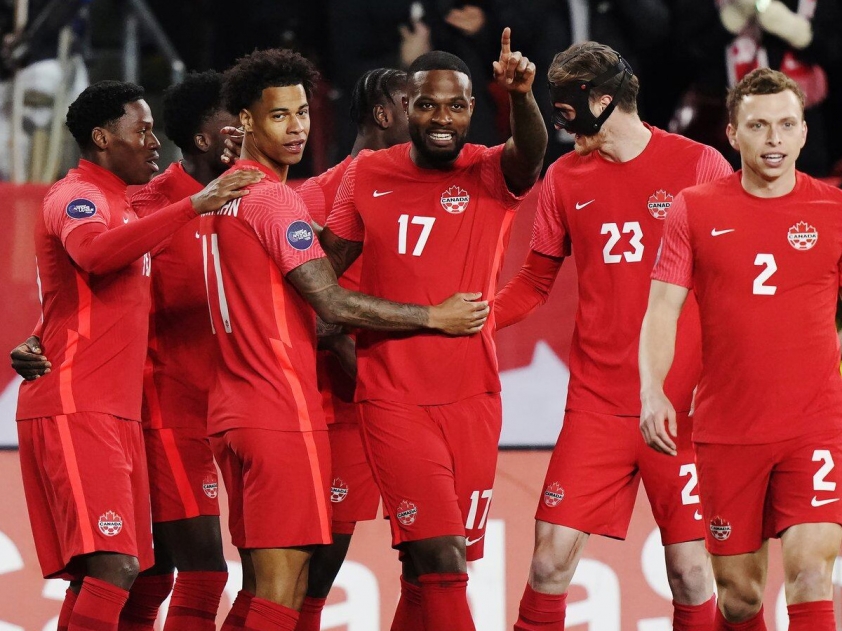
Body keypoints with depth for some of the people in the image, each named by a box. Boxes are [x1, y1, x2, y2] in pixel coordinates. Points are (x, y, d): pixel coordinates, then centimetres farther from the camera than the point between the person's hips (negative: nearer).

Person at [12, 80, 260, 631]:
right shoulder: (77, 197, -9)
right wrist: (192, 207, -36)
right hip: (76, 411, -10)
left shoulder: (118, 202, 23)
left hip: (116, 413, 10)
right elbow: (94, 253, -31)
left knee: (101, 574, 5)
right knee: (113, 567, -21)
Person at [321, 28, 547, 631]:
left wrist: (522, 96, -45)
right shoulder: (368, 175, 3)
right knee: (439, 558, -14)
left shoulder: (492, 174, -2)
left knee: (432, 566, 9)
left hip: (473, 397, 1)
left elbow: (530, 153, -25)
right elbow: (329, 261, 16)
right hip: (393, 395, -1)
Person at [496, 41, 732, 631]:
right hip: (596, 403, 3)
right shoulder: (566, 177, 9)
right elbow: (536, 281, 17)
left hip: (682, 407, -3)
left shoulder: (699, 165, -2)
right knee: (551, 557, -6)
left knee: (690, 568, -2)